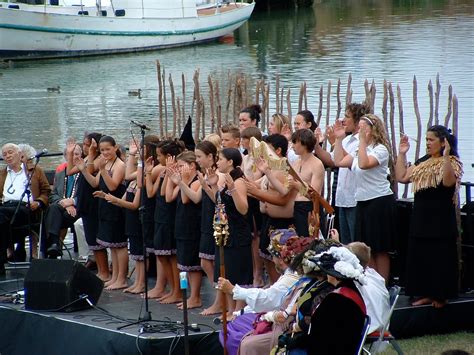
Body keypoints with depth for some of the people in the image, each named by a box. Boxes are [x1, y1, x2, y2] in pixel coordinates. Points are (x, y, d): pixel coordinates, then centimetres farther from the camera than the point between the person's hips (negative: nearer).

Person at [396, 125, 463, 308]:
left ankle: (440, 296, 6)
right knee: (420, 257, 10)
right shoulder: (422, 162, 15)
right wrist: (402, 154, 6)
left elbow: (448, 181, -27)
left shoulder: (452, 162, -7)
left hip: (440, 220, -8)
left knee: (440, 258, -2)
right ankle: (426, 294, 18)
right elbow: (401, 177, 11)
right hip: (421, 218, 8)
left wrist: (445, 156, -36)